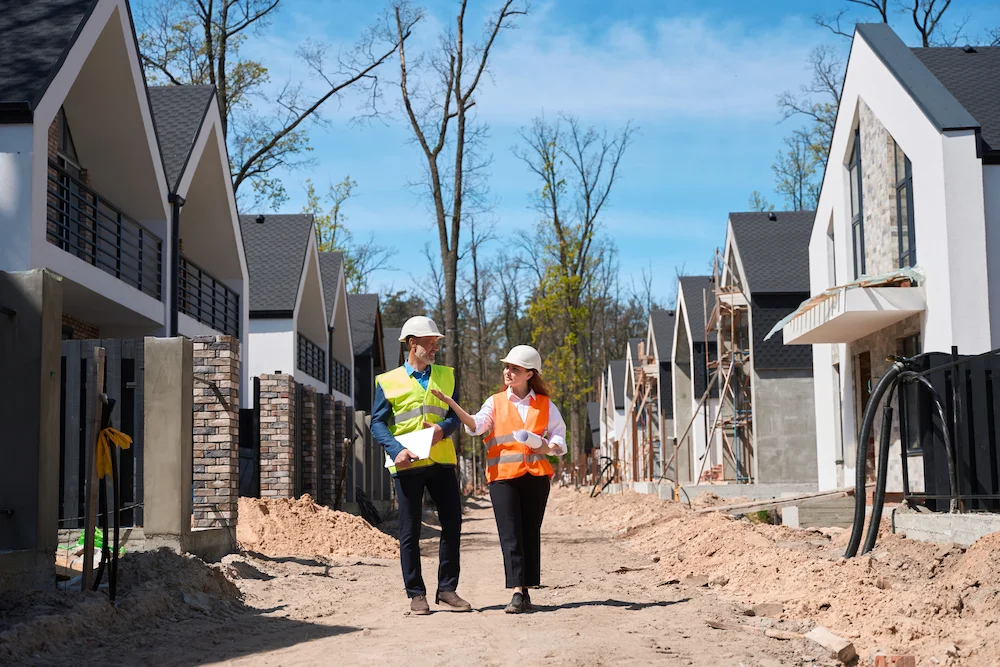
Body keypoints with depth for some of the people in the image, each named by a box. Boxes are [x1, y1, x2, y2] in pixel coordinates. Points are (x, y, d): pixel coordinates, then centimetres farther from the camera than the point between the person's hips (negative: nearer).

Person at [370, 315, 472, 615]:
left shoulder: (446, 376, 12)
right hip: (407, 465, -3)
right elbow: (378, 423, -1)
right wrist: (396, 450, -17)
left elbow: (456, 414, 9)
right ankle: (416, 594, 10)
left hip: (442, 462, 3)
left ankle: (447, 590, 11)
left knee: (452, 525, 1)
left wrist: (443, 427, -14)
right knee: (410, 531, 1)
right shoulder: (389, 382, 3)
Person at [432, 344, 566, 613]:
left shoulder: (544, 404, 12)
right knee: (510, 534, -10)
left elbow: (559, 434, 15)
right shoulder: (496, 402, 9)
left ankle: (526, 591, 11)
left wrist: (550, 447, -8)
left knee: (530, 533, 4)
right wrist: (450, 403, -22)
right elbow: (476, 425, -8)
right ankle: (518, 593, -14)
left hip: (536, 475, 1)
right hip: (503, 475, -1)